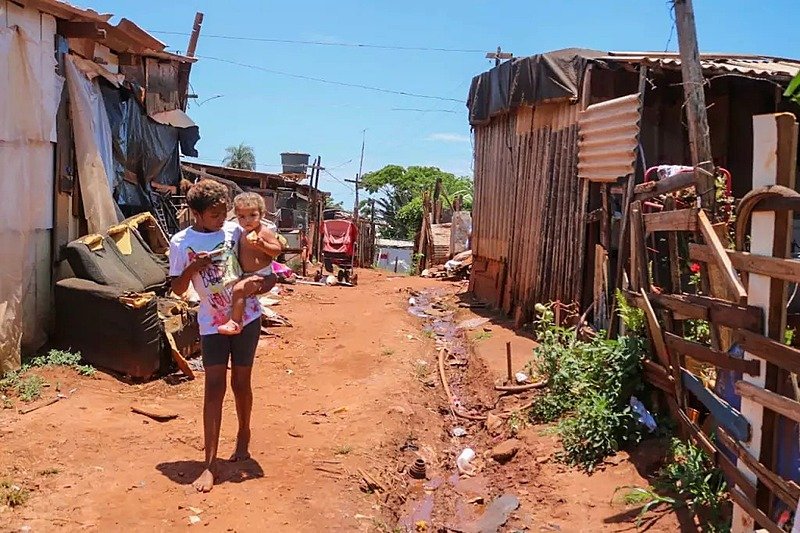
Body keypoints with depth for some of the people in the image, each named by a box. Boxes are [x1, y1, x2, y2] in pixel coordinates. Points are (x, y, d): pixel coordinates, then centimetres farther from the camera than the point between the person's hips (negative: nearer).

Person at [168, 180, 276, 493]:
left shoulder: (234, 230, -3)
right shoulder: (181, 242, -6)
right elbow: (178, 289, -4)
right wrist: (193, 268, -22)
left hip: (247, 316, 1)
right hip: (213, 323, -1)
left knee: (241, 383, 10)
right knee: (214, 388, -6)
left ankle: (244, 436, 35)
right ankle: (210, 464, -1)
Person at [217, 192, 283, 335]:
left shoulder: (263, 232, -14)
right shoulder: (244, 233, 11)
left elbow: (278, 249, -20)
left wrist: (262, 245, -33)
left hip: (260, 276, -10)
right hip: (246, 275, 10)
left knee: (238, 289, -28)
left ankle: (235, 322, -23)